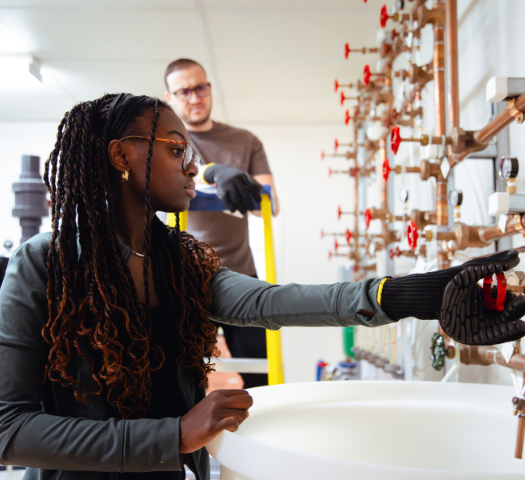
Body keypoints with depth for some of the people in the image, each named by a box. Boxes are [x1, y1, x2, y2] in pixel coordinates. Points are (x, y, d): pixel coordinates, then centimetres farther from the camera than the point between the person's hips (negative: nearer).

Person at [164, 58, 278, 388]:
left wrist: (246, 191, -21)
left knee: (257, 382, 0)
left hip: (239, 275, 2)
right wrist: (213, 173, -35)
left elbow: (271, 205, 2)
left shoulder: (245, 142, 13)